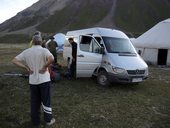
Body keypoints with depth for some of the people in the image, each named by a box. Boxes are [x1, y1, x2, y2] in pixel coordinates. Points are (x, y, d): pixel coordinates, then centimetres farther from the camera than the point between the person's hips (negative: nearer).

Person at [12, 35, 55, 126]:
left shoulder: (26, 52, 1)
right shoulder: (44, 50, -11)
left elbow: (14, 61, 1)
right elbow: (51, 59, -32)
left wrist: (27, 68, -2)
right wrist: (44, 67, -17)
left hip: (32, 80, 3)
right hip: (44, 79, -3)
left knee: (34, 102, 16)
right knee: (46, 101, 12)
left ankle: (35, 121, 29)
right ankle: (48, 120, 24)